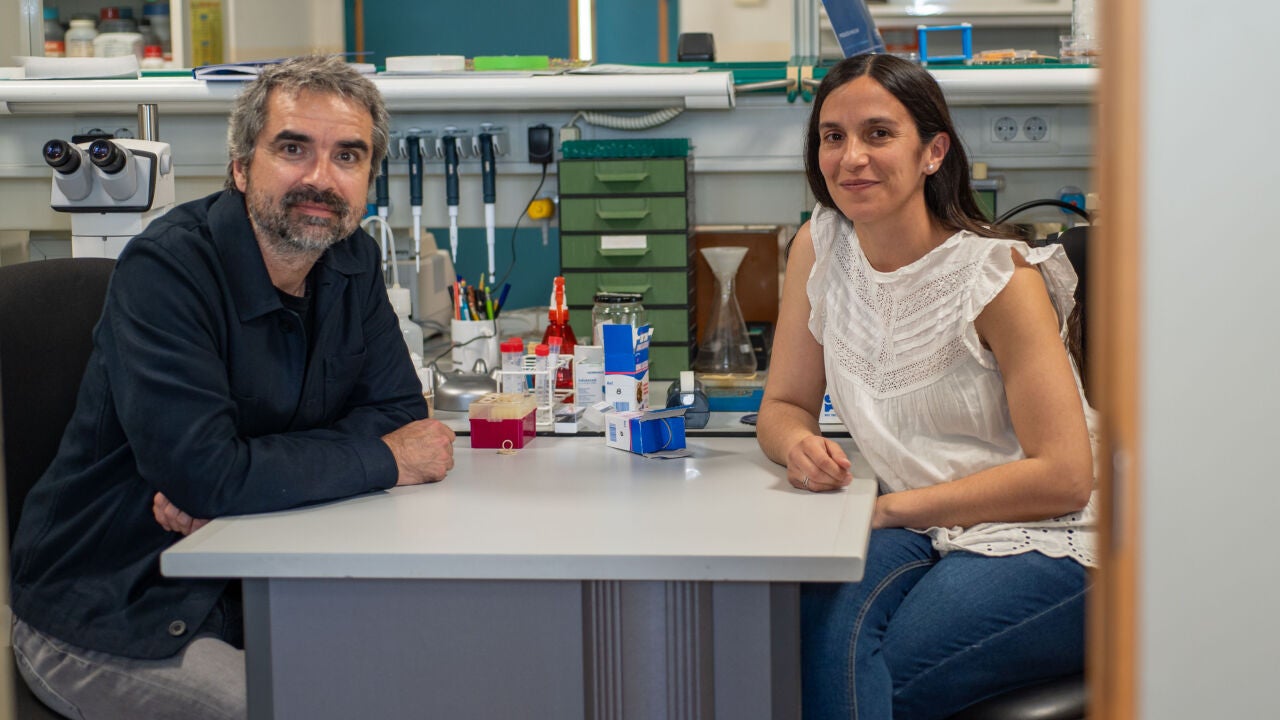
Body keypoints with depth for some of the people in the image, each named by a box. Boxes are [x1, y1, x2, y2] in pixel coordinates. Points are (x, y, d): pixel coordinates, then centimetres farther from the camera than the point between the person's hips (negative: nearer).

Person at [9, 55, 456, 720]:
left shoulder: (351, 260, 3)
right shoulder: (167, 267, -21)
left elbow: (398, 408, 0)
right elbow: (202, 473, -30)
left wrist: (230, 482, -18)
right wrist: (385, 459, -18)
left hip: (249, 590, 7)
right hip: (106, 628, -7)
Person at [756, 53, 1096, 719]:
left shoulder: (999, 278, -14)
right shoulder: (819, 249, 2)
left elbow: (1064, 477, -17)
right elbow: (784, 404, 9)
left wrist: (894, 507, -18)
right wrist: (799, 446, -16)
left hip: (1039, 543, -5)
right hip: (916, 535, 5)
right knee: (824, 625, -31)